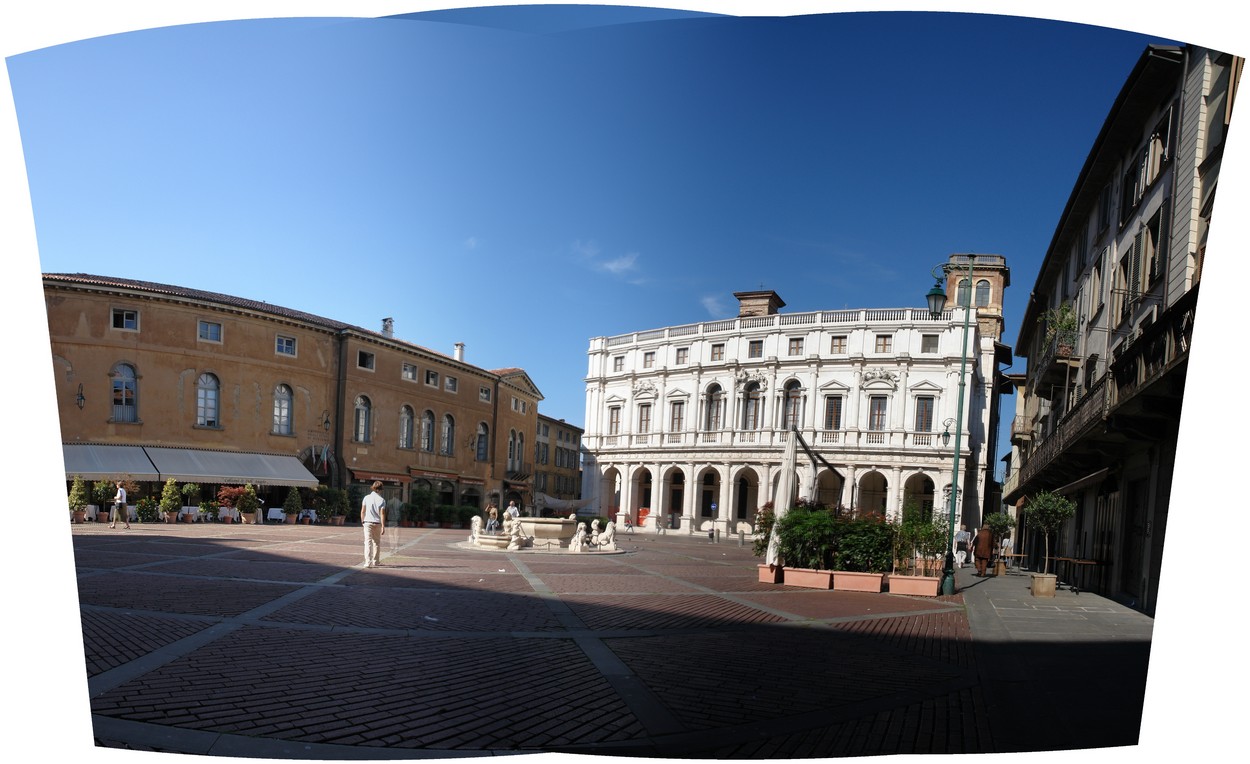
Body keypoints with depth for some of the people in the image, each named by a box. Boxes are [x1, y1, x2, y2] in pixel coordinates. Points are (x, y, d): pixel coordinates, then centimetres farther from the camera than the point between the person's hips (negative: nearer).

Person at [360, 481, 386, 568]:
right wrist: (383, 527, -8)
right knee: (377, 542, 15)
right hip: (377, 523, 0)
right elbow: (382, 514, -9)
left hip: (368, 522, 0)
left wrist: (362, 521, 15)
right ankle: (376, 561, 23)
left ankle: (368, 562, -12)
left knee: (368, 542, -2)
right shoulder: (382, 500, -6)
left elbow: (362, 511, 0)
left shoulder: (367, 498, -3)